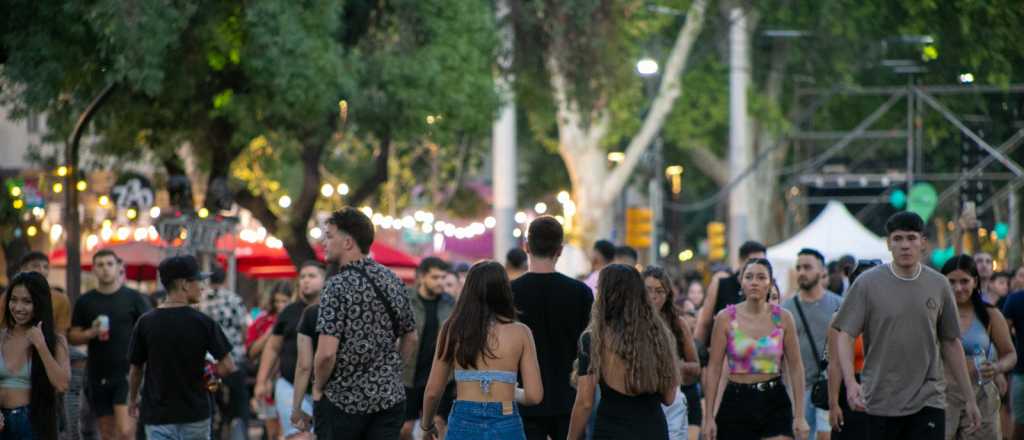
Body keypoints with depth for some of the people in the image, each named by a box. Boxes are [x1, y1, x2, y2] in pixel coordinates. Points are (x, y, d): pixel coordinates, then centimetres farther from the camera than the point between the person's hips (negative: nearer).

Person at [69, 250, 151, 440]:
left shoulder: (134, 298, 1)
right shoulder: (85, 302, 8)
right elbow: (73, 336, 9)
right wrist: (91, 333, -12)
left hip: (128, 374, -3)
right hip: (98, 376, 3)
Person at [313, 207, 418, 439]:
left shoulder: (338, 286, -14)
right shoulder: (393, 280, 6)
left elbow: (327, 353, -21)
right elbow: (411, 339, 16)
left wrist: (318, 386, -5)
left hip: (343, 401, -5)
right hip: (390, 396, 5)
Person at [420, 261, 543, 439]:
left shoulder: (453, 330, 2)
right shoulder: (520, 333, 0)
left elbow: (432, 391, 7)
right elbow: (534, 396, -2)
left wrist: (426, 425, 25)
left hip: (463, 424, 1)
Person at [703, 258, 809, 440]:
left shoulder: (782, 318, 1)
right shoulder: (726, 318, -1)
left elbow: (795, 368, 3)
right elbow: (714, 369, 0)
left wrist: (800, 416, -1)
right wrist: (709, 417, -4)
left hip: (774, 402, 0)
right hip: (737, 402, 0)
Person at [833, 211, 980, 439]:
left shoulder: (939, 285, 6)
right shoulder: (867, 284, -2)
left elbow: (951, 344, 13)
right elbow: (845, 335, -5)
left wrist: (969, 399, 14)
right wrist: (850, 382, -22)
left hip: (928, 402, 1)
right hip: (881, 402, -1)